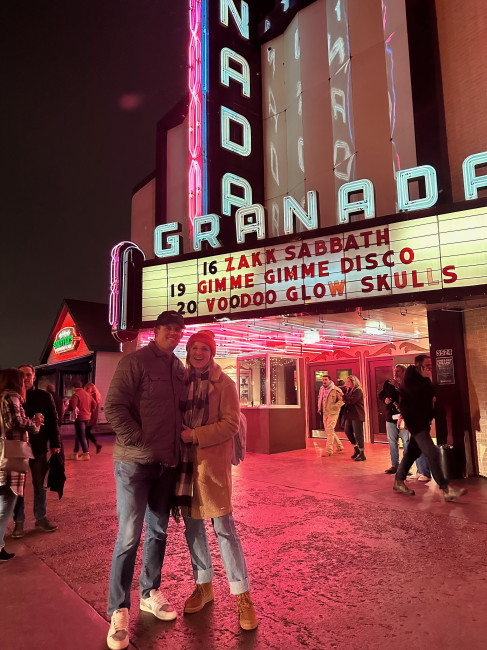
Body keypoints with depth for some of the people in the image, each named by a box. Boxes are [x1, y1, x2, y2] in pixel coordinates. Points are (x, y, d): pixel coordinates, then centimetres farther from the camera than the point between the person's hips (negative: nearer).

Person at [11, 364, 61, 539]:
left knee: (40, 484, 10)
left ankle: (41, 518, 24)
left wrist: (55, 444, -2)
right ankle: (19, 521, 18)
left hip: (38, 447, 0)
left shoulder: (44, 396, 2)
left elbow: (53, 421, 3)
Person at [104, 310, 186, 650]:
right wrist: (138, 440, -17)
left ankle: (150, 593, 34)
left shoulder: (179, 368, 9)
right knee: (129, 536, -1)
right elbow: (114, 407, -15)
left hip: (167, 462, 6)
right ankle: (119, 610, 16)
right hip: (135, 461, -6)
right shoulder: (135, 361, -9)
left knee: (158, 531, 16)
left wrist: (181, 441, 8)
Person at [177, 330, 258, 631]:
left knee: (224, 527, -3)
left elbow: (231, 423, -10)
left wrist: (195, 435, -17)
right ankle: (204, 587, 32)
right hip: (185, 461, 5)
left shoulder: (224, 383, -4)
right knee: (192, 525, 14)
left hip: (213, 462, -5)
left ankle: (243, 597, 10)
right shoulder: (183, 381, 9)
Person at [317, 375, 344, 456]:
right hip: (325, 413, 8)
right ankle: (339, 446, 30)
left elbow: (342, 400, -15)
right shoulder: (321, 389, 10)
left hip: (333, 413, -8)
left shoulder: (336, 389, -12)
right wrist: (319, 408, 15)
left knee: (329, 430, -13)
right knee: (328, 430, 14)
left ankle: (329, 450, -9)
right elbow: (319, 398, 26)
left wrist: (334, 407, -18)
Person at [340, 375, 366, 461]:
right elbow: (346, 400, 10)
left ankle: (362, 454, 3)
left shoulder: (358, 390, -12)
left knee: (358, 434, -5)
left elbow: (351, 400, -22)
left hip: (357, 415, -9)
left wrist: (343, 397, -10)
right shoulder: (350, 390, 16)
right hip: (350, 415, 9)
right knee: (347, 431, 11)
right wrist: (347, 392, 0)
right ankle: (356, 449, 25)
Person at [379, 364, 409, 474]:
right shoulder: (388, 383, 10)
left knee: (406, 442, -2)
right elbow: (381, 395, 16)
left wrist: (399, 386, -23)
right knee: (392, 442, 10)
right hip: (390, 416, 5)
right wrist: (385, 399, -4)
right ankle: (395, 465, 20)